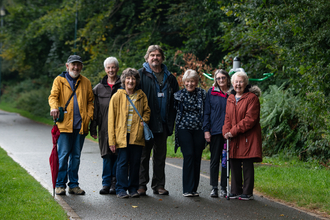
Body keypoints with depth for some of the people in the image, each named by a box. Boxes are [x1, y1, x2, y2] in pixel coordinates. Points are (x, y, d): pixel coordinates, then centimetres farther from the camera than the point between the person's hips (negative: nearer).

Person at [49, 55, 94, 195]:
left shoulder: (86, 82, 15)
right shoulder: (59, 80, 7)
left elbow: (90, 101, 18)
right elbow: (53, 96, -5)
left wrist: (89, 116, 2)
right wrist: (54, 107, -26)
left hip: (80, 125, 3)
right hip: (64, 124, -3)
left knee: (76, 156, 8)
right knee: (63, 155, -4)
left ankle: (73, 185, 15)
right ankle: (60, 185, 4)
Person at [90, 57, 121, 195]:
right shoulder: (99, 88, 13)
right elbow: (95, 109, 12)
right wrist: (93, 128, 7)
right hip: (104, 127, 2)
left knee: (118, 155, -2)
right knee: (107, 155, 1)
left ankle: (115, 183, 6)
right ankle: (106, 183, 7)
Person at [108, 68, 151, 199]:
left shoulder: (141, 96, 9)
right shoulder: (117, 96, 2)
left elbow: (147, 111, 21)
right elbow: (111, 119, 1)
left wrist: (143, 122, -3)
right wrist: (112, 140, -4)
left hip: (137, 135, 2)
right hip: (122, 135, -2)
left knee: (135, 162, 5)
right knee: (122, 162, -3)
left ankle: (133, 188, 16)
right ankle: (121, 189, 5)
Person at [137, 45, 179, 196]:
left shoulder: (170, 78, 13)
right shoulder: (140, 75, 2)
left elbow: (175, 102, 17)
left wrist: (171, 121, 6)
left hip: (162, 124, 4)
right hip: (145, 122, -4)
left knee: (160, 156, 9)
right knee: (143, 154, -1)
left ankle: (159, 185, 15)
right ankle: (141, 185, 5)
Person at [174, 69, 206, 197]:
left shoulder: (202, 94, 6)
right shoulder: (179, 95, 3)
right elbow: (175, 111, 11)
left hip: (199, 129, 2)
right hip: (184, 129, -2)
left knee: (197, 158, 2)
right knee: (188, 156, -13)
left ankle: (194, 189, 11)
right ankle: (187, 189, -11)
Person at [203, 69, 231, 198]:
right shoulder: (211, 92, 6)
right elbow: (207, 112, 6)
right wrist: (206, 130, -2)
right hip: (215, 131, 0)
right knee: (214, 159, 3)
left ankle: (223, 187, 11)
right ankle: (214, 187, 8)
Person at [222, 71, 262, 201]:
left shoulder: (252, 98, -7)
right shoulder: (230, 99, 14)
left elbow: (250, 119, -14)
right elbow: (227, 117, 14)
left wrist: (234, 131, -16)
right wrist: (226, 131, -5)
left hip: (248, 137, -6)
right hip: (233, 139, 6)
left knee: (247, 165, -2)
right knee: (234, 165, 8)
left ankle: (247, 192, 5)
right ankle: (236, 191, 17)